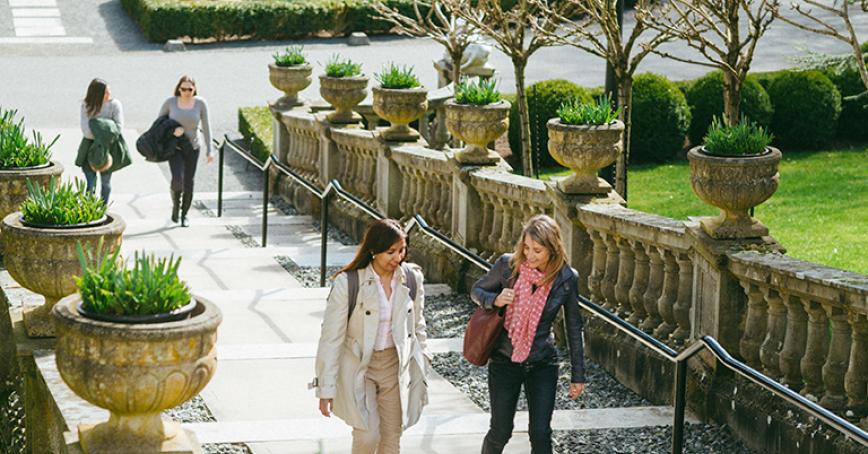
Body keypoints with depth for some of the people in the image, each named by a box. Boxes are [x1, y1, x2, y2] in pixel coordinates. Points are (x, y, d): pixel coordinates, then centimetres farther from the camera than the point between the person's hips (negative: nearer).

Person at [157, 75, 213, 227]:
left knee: (188, 182, 4)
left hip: (193, 147, 1)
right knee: (177, 179, -18)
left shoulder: (200, 103, -7)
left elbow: (206, 126, -3)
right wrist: (172, 129, -16)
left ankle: (184, 214, 23)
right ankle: (175, 204, 14)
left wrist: (209, 150, -5)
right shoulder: (170, 102, -9)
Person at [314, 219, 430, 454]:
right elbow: (331, 337, -13)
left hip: (396, 366, 4)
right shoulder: (348, 283, -17)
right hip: (358, 367, -4)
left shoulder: (412, 278, -4)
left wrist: (420, 371, 11)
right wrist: (326, 389, -12)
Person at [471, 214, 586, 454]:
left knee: (540, 434, -2)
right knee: (500, 432, 7)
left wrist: (577, 375, 4)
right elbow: (477, 291, 4)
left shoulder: (566, 279, -11)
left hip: (542, 364, 0)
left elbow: (574, 328, 0)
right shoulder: (508, 264, -12)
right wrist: (495, 300, -20)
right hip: (504, 362, 0)